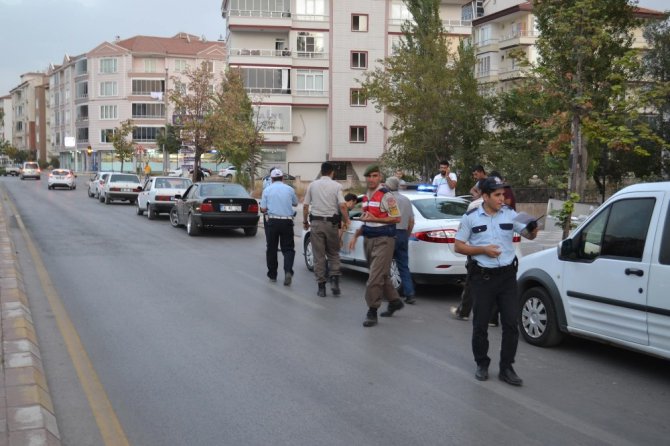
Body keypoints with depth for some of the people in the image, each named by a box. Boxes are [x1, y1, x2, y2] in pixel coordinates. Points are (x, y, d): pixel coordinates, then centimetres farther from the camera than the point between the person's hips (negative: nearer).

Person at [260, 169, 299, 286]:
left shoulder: (267, 190, 2)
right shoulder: (289, 189, 5)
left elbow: (263, 209, -1)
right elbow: (295, 203, 20)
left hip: (273, 221, 0)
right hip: (287, 221, 1)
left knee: (271, 249, 10)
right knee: (288, 248, 4)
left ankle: (272, 275, 16)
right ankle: (288, 271, -18)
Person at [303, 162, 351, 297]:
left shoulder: (312, 185, 4)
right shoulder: (336, 186, -2)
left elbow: (305, 206, 4)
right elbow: (342, 206, -12)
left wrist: (305, 221, 16)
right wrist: (346, 221, 1)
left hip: (316, 222, 1)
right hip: (331, 223, -1)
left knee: (319, 255, 6)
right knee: (333, 254, 14)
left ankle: (321, 286, 6)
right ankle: (334, 280, -3)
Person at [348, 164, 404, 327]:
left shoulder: (386, 196, -12)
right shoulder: (366, 196, 13)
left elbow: (397, 218, -13)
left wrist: (374, 219, -20)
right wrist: (355, 236, 12)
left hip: (383, 240, -8)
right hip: (368, 239, 8)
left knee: (375, 277, -10)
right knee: (382, 275, 17)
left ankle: (372, 312, -4)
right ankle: (395, 301, 34)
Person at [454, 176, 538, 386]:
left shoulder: (510, 215, 3)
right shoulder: (471, 218, -2)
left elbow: (528, 234, -2)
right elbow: (458, 246, 0)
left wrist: (533, 230, -26)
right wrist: (483, 249, -13)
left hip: (507, 275, 2)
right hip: (482, 277, -2)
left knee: (511, 323, 1)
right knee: (480, 324, 6)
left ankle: (506, 368, 12)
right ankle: (482, 365, 23)